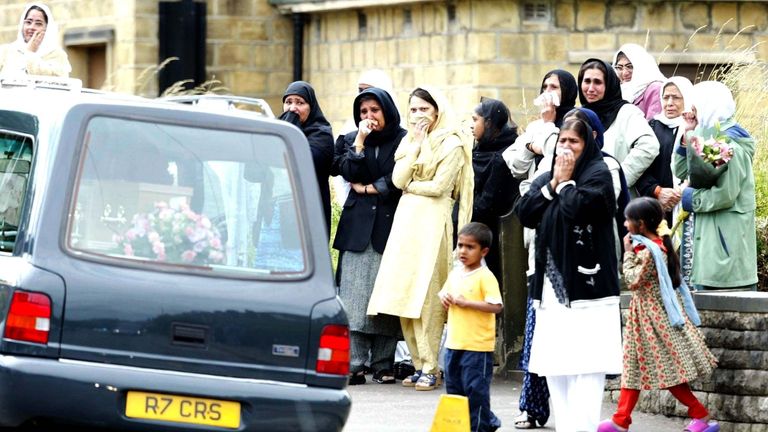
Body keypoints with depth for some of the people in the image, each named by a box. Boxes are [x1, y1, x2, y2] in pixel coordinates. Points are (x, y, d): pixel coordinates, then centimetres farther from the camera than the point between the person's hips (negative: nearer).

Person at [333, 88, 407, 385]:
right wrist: (360, 141, -6)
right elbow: (347, 171, 0)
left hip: (390, 223, -2)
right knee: (354, 296, -7)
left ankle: (383, 364, 0)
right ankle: (353, 365, -11)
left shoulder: (402, 140, 5)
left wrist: (369, 188, 1)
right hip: (358, 226, 2)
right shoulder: (352, 139, 15)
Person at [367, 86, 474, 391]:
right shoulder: (409, 141, 17)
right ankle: (419, 364, 7)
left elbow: (439, 186, -11)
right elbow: (398, 180, 4)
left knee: (427, 295, -10)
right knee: (405, 294, 2)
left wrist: (409, 185, 2)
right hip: (407, 218, 7)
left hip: (433, 220, -7)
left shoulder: (452, 145, -2)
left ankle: (430, 367, -9)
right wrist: (416, 145, -1)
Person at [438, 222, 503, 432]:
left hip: (477, 346, -8)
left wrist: (467, 303, -23)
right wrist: (443, 297, 1)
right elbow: (445, 292, 25)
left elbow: (495, 306, -21)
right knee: (454, 387, 15)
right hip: (454, 343, 8)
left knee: (475, 388, -2)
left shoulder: (485, 277, -13)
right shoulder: (455, 273, 10)